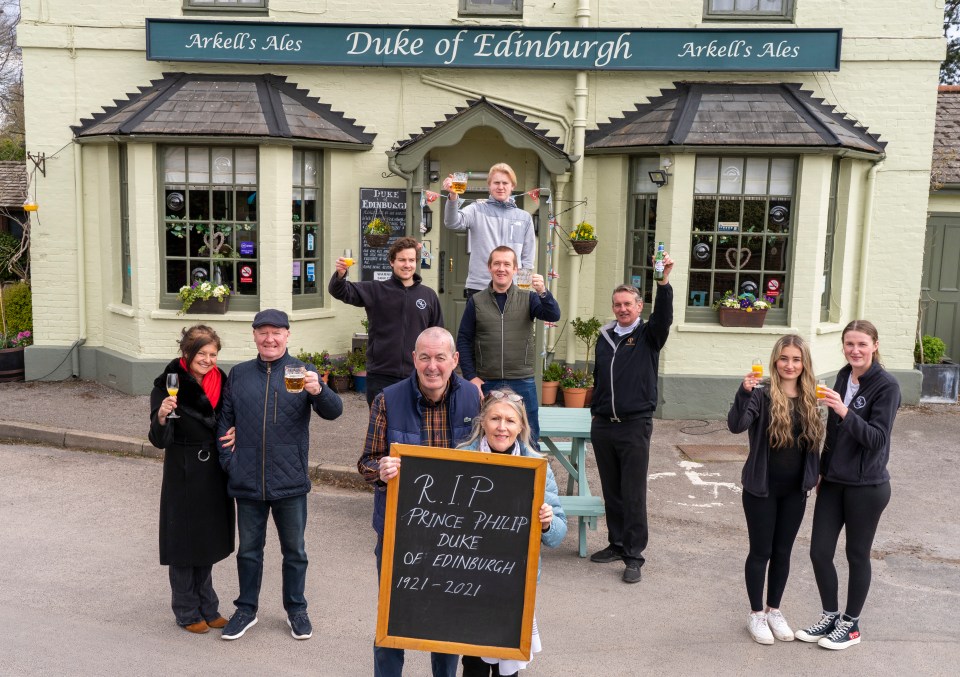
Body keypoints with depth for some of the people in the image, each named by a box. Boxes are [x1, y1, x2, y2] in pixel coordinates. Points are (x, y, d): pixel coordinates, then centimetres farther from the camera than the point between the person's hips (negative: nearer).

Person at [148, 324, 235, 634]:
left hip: (214, 473, 5)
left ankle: (207, 607, 30)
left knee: (208, 540, 16)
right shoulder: (168, 385, -13)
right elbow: (160, 440, -17)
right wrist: (161, 417, -36)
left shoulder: (221, 382, 1)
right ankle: (187, 612, 22)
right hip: (182, 474, -5)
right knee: (183, 541, 5)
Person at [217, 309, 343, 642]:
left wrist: (318, 391, -35)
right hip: (247, 481, 2)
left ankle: (296, 609, 29)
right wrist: (229, 461, 0)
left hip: (290, 482, -2)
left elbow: (333, 412, -14)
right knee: (249, 549, 15)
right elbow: (225, 421, 11)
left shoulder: (301, 372, -3)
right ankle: (247, 609, 32)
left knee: (294, 551, 12)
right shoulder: (238, 375, 5)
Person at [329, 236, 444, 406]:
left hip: (416, 377, 2)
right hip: (380, 377, -1)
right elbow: (340, 292, -9)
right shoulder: (376, 291, 1)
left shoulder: (429, 295, 6)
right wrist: (340, 275, -31)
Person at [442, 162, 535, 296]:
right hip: (478, 286, -2)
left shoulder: (524, 218, 11)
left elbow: (527, 258, 12)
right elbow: (453, 222, -16)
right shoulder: (477, 210, 4)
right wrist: (453, 195, -33)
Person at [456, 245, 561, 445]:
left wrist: (543, 293, -31)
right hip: (486, 383, 0)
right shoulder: (476, 302, 4)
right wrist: (471, 376, -5)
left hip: (522, 383, 0)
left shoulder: (528, 298, 4)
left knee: (528, 440, 6)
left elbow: (553, 316, -12)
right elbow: (464, 341, 4)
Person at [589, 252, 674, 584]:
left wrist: (664, 281, -35)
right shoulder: (604, 336, 13)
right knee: (611, 492, 13)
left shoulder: (648, 335, 0)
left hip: (635, 426, -5)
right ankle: (617, 544, 25)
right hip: (602, 425, 5)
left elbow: (664, 316, -21)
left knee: (633, 495, -3)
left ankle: (634, 556, 3)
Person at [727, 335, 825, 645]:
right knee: (761, 552, 7)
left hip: (795, 491, 4)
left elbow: (814, 442, 12)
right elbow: (736, 425, -32)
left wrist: (815, 475, 9)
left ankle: (774, 610, 31)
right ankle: (756, 614, 23)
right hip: (761, 489, -4)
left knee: (782, 552, 15)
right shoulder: (762, 396, -15)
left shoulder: (809, 400, 2)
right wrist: (744, 392, -45)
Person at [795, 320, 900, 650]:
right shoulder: (843, 377, 5)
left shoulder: (886, 386, -13)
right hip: (833, 483, 6)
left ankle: (851, 624, 26)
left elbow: (877, 438, -20)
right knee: (819, 551, 5)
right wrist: (823, 471, 17)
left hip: (866, 487, -5)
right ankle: (830, 615, 25)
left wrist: (843, 411, -32)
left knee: (857, 555, 8)